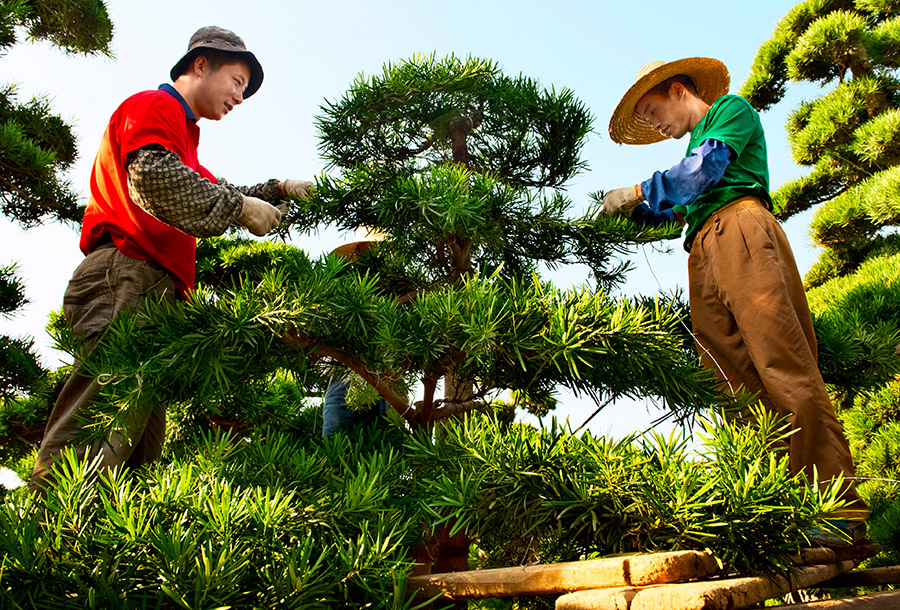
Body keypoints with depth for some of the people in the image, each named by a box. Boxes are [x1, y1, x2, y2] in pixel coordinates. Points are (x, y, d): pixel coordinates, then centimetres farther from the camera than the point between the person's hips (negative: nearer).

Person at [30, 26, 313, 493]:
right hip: (126, 278, -10)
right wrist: (239, 207, -10)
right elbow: (151, 174, -17)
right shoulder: (154, 106, 3)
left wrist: (278, 191, 26)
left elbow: (217, 197, 38)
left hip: (155, 292, 10)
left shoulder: (181, 135, 34)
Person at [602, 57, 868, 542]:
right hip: (703, 255, 7)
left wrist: (639, 191, 4)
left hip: (742, 229, -7)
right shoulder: (696, 143, 37)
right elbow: (678, 213, 33)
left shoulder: (733, 109, 15)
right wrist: (635, 211, 20)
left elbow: (705, 170, -3)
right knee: (737, 385, -7)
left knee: (784, 367, -17)